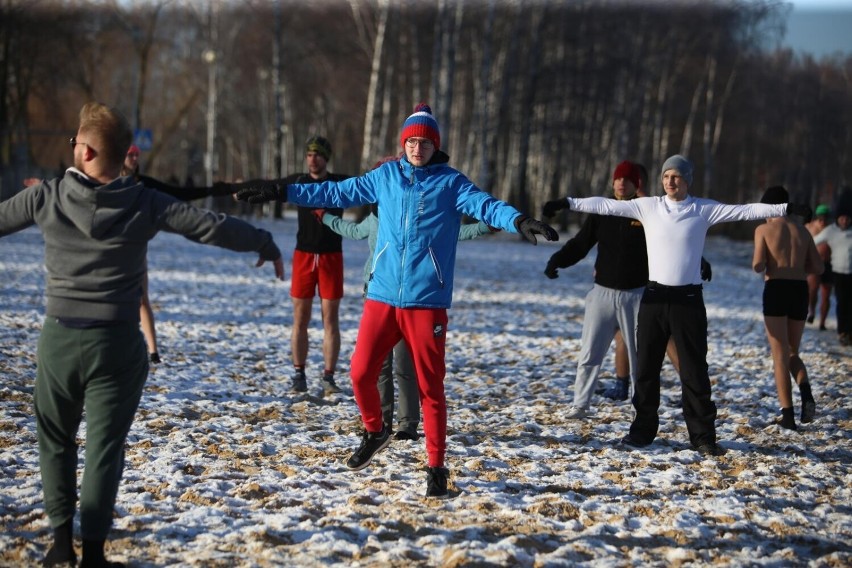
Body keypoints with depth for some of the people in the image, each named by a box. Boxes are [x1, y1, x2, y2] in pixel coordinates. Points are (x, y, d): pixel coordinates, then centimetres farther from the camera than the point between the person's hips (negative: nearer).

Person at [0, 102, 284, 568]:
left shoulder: (47, 197, -6)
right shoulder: (145, 204, -8)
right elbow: (213, 228, -5)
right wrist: (266, 245, 10)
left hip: (59, 338, 1)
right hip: (117, 343, -1)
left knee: (55, 439, 18)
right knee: (105, 446, 6)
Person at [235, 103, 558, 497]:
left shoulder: (450, 182, 0)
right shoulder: (386, 176, 10)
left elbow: (484, 205, -15)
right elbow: (338, 192, 15)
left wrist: (519, 222, -34)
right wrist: (282, 192, 15)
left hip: (427, 302, -3)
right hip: (381, 296, 3)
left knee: (429, 387, 0)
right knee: (361, 373, -2)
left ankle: (436, 468, 11)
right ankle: (374, 432, 27)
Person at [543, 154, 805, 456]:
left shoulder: (704, 209, 0)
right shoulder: (647, 206, 3)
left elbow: (745, 211, -5)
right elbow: (607, 205, 3)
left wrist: (785, 208, -13)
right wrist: (568, 203, -1)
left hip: (688, 298, -2)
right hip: (654, 296, 2)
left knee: (695, 371, 1)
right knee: (646, 367, 8)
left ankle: (703, 436, 8)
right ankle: (643, 429, 19)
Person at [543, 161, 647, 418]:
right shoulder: (601, 212, 3)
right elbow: (579, 244, 1)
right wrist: (556, 260, -15)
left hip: (637, 294, -2)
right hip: (603, 292, 2)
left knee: (640, 355, 6)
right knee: (589, 353, 1)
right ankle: (580, 404, 12)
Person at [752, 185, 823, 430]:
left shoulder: (764, 229, 1)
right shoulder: (802, 229, 13)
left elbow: (758, 266, -9)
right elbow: (818, 267, 11)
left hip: (776, 289, -4)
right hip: (800, 290, 4)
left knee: (780, 355, 1)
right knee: (792, 352, 18)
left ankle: (787, 413, -7)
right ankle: (806, 391, -11)